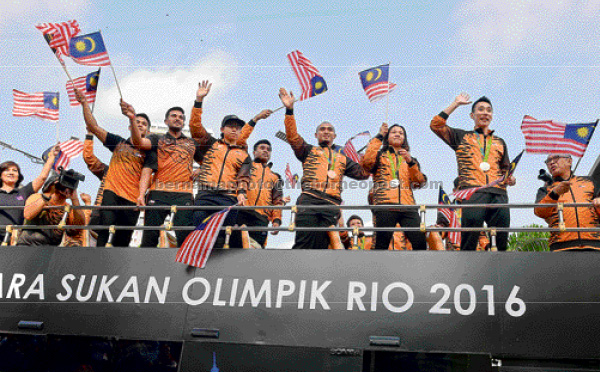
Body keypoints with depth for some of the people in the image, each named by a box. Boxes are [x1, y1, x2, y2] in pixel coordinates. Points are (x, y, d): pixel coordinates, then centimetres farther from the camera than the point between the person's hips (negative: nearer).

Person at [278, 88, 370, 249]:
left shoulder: (343, 158, 33)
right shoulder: (309, 151, 25)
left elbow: (363, 173, 23)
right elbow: (293, 138, 8)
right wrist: (289, 111, -2)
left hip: (331, 206, 3)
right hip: (309, 200, -3)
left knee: (321, 246, -5)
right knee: (304, 243, -17)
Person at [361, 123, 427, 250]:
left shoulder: (410, 160, 30)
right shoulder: (380, 156, 21)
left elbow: (420, 182, 15)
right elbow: (366, 163, -3)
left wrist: (410, 162, -1)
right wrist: (379, 137, 2)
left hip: (408, 205, 3)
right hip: (385, 205, -3)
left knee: (420, 242, -13)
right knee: (382, 244, -12)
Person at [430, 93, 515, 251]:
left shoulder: (499, 142, 31)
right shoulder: (462, 137, 21)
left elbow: (506, 168, 33)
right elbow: (436, 125, 10)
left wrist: (510, 179, 9)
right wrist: (456, 104, 14)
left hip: (498, 193, 4)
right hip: (472, 191, -3)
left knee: (501, 241, -5)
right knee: (469, 241, -14)